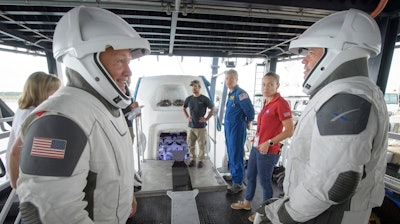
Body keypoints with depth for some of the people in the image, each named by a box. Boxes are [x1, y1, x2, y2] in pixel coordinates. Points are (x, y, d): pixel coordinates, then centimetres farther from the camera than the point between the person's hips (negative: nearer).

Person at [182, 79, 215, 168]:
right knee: (190, 144, 11)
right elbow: (183, 108, 21)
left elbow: (213, 109, 0)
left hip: (201, 127, -3)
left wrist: (206, 118, -5)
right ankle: (192, 159, 28)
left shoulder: (204, 99, -6)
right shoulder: (189, 99, 5)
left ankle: (201, 160, 22)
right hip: (191, 126, 4)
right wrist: (187, 117, 8)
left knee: (202, 145, 5)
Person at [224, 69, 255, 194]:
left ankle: (238, 183, 12)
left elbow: (250, 110, -19)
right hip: (229, 128, 9)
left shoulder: (240, 93, -17)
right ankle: (233, 174, 38)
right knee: (231, 154, 20)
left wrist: (248, 122, -4)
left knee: (236, 155, -1)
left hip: (237, 129, -9)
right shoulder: (231, 94, 11)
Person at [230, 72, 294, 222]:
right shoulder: (266, 102, 7)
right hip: (256, 147, 8)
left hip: (268, 151, -8)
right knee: (250, 176, 21)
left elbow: (290, 131, -20)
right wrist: (256, 138, 10)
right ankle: (247, 202, 43)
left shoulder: (281, 103, -17)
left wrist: (269, 143, -20)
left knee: (264, 181, 9)